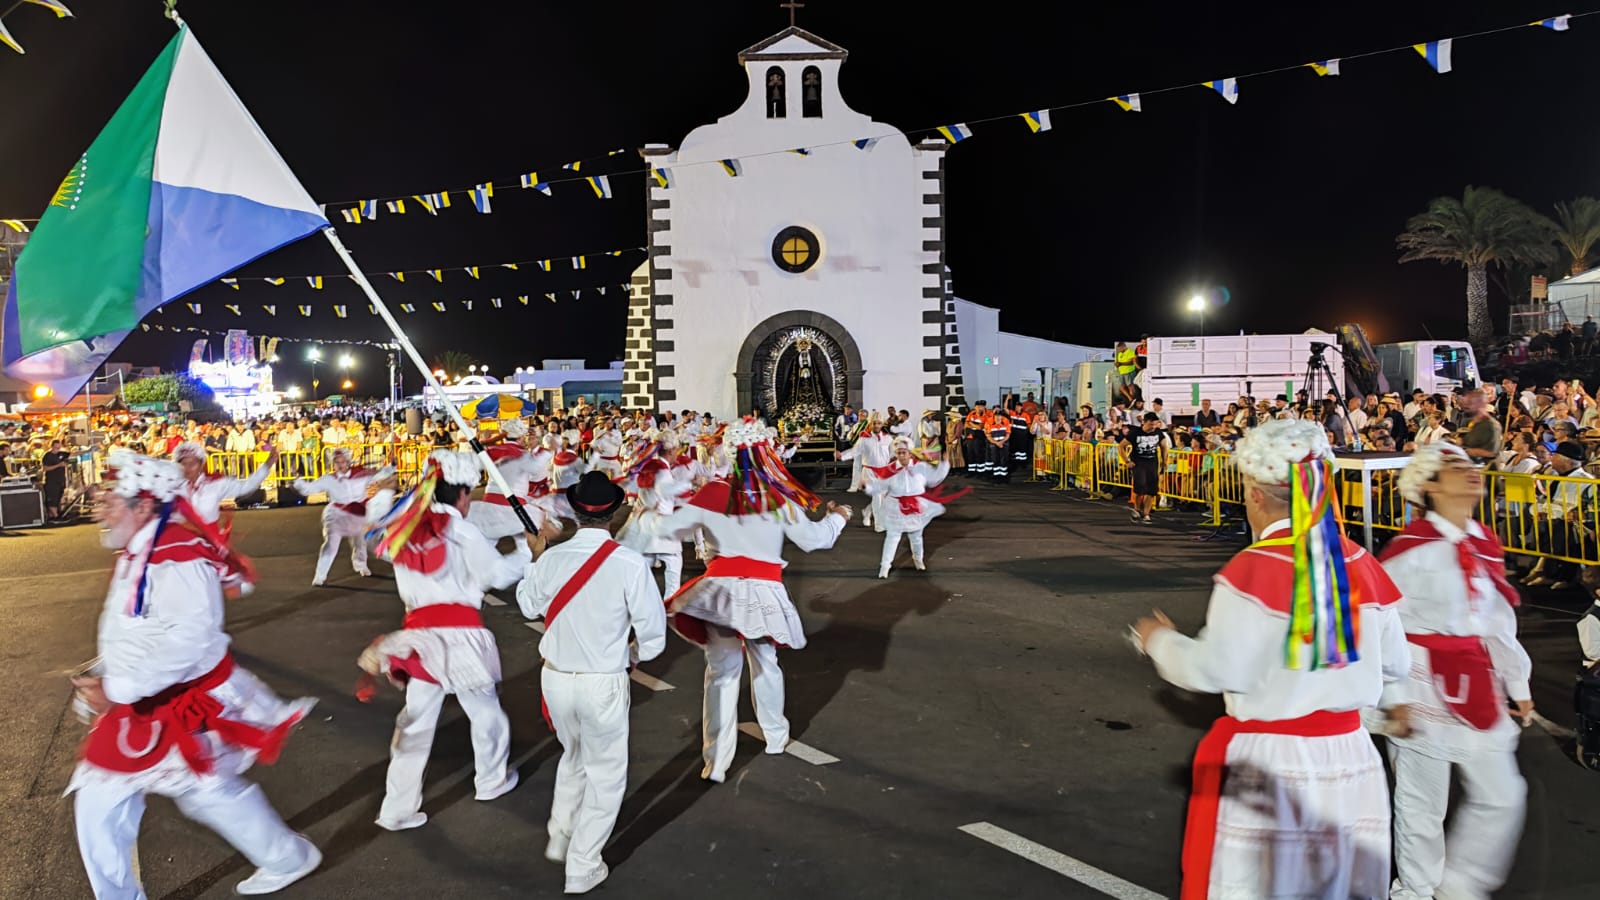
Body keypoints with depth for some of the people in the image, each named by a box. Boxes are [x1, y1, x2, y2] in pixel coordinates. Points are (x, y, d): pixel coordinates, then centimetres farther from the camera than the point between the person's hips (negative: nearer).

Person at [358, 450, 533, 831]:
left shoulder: (403, 529, 4)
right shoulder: (460, 532, -10)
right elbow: (499, 574, -5)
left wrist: (382, 498, 39)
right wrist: (529, 548, 8)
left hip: (419, 634, 4)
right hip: (460, 633, -4)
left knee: (416, 721, 12)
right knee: (484, 710, 19)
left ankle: (397, 809, 13)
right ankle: (491, 780, 37)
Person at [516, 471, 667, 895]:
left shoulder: (550, 558, -9)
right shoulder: (630, 564, -20)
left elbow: (528, 605, 12)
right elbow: (653, 632, -13)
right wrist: (634, 656, 7)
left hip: (556, 678, 4)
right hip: (603, 684, -4)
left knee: (573, 756, 30)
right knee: (606, 774, 16)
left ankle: (560, 838, 39)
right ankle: (582, 868, 25)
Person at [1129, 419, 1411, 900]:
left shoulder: (1253, 568, -18)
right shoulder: (1361, 565, 0)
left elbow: (1216, 670, -17)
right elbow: (1394, 665, 9)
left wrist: (1160, 640, 1)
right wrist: (1395, 700, 30)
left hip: (1268, 760, -5)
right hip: (1347, 756, 6)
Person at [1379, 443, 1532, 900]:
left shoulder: (1485, 545, 9)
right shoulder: (1410, 547, -14)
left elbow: (1499, 620, 16)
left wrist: (1518, 684, 16)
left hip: (1479, 685, 7)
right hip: (1427, 687, -7)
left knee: (1502, 795, 12)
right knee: (1423, 803, 5)